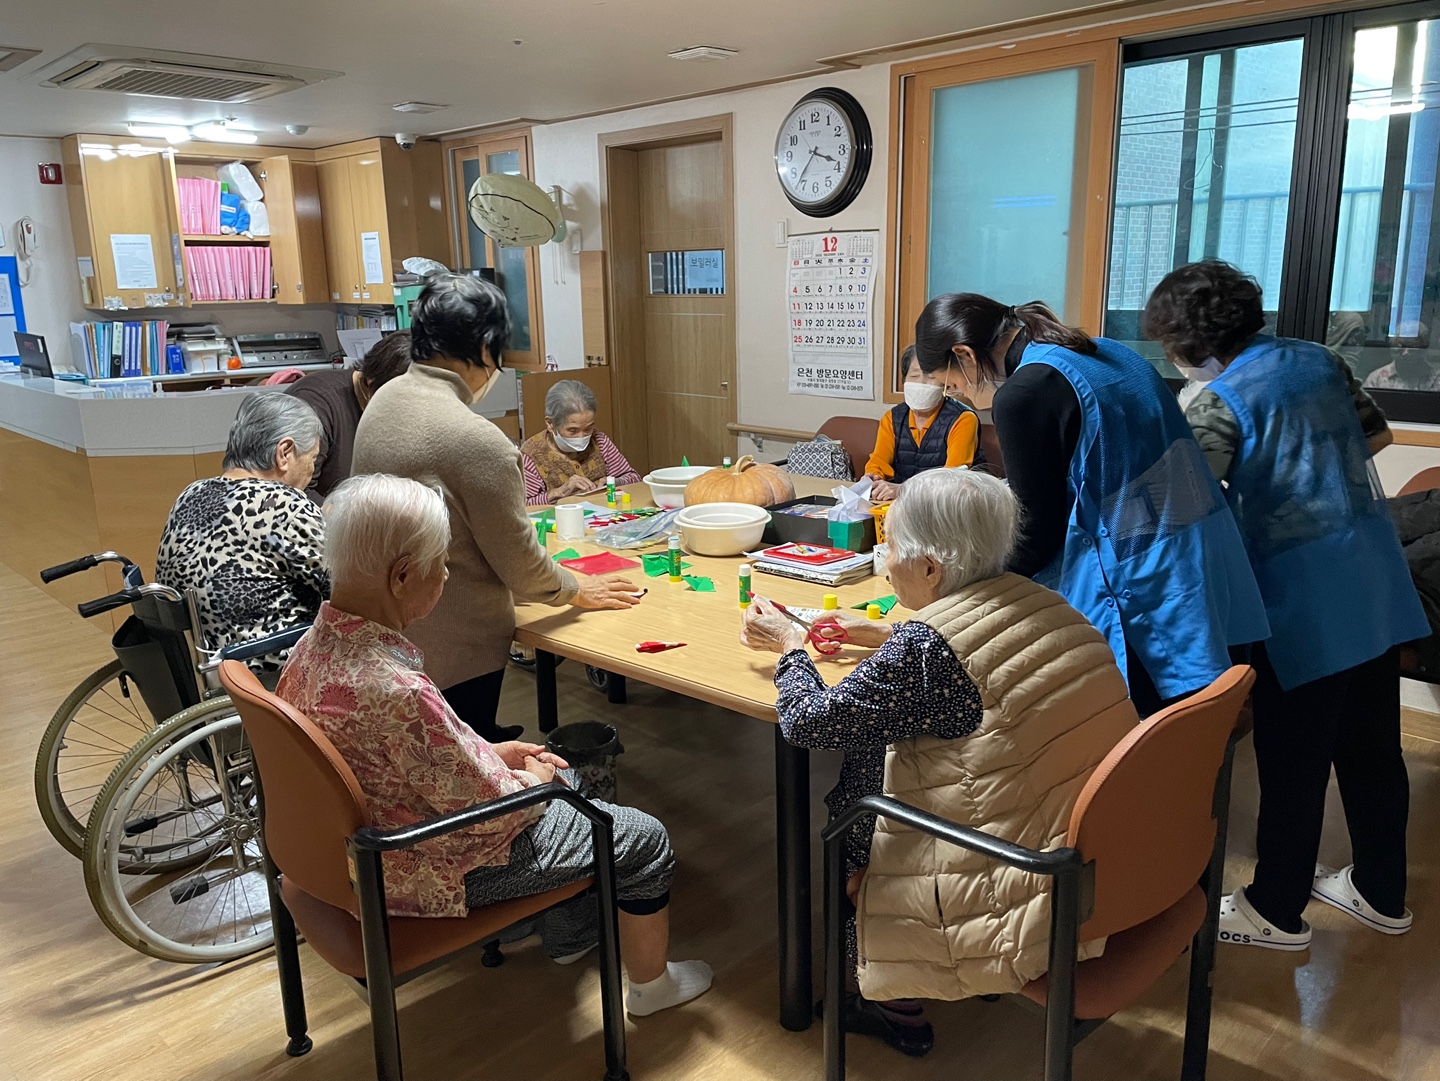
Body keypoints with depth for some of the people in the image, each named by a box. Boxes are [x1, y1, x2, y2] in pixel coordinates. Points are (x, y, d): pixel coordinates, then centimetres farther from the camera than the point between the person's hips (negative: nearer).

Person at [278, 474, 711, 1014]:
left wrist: (492, 751, 4)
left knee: (566, 781, 28)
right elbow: (488, 807, -27)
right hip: (437, 874, -9)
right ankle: (652, 984, 31)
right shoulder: (399, 692, -38)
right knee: (645, 839, 7)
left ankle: (570, 936, 44)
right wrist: (532, 780, -6)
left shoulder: (316, 644, -8)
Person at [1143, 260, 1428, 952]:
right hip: (1376, 583, 7)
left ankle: (1277, 910, 18)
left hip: (1302, 597, -7)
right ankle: (1381, 893, 33)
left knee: (1292, 759, 4)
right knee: (1371, 745, 18)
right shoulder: (1319, 360, 7)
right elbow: (1376, 434, 18)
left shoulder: (1222, 401, -14)